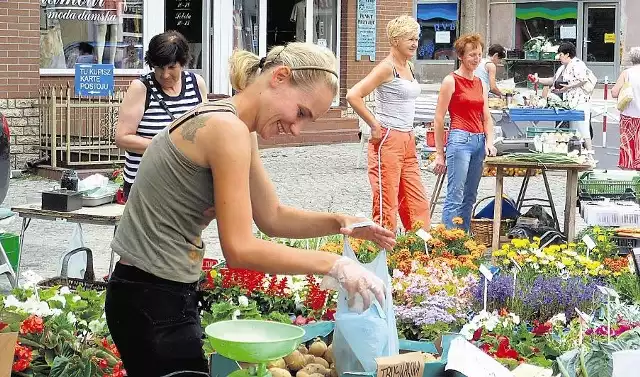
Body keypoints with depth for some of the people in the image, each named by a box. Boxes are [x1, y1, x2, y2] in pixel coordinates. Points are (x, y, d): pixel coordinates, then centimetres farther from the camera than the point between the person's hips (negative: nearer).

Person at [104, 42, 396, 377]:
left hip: (163, 293, 10)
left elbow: (272, 217, 17)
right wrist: (332, 265, -18)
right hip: (155, 301, -10)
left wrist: (338, 223, 2)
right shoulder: (227, 129, -21)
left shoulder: (231, 126, 10)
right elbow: (240, 249, -24)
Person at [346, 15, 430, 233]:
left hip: (408, 142, 9)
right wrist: (375, 126, -17)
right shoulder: (387, 68, -13)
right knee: (387, 205, -5)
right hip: (388, 141, -9)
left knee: (418, 204, 8)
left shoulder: (408, 67, 13)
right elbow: (353, 95, -23)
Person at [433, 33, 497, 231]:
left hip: (479, 141, 7)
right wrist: (439, 153, -6)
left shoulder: (480, 84, 16)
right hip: (460, 139, -7)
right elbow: (438, 120, -5)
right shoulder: (451, 81, -4)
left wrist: (489, 141, 0)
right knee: (455, 197, -10)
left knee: (469, 197, 10)